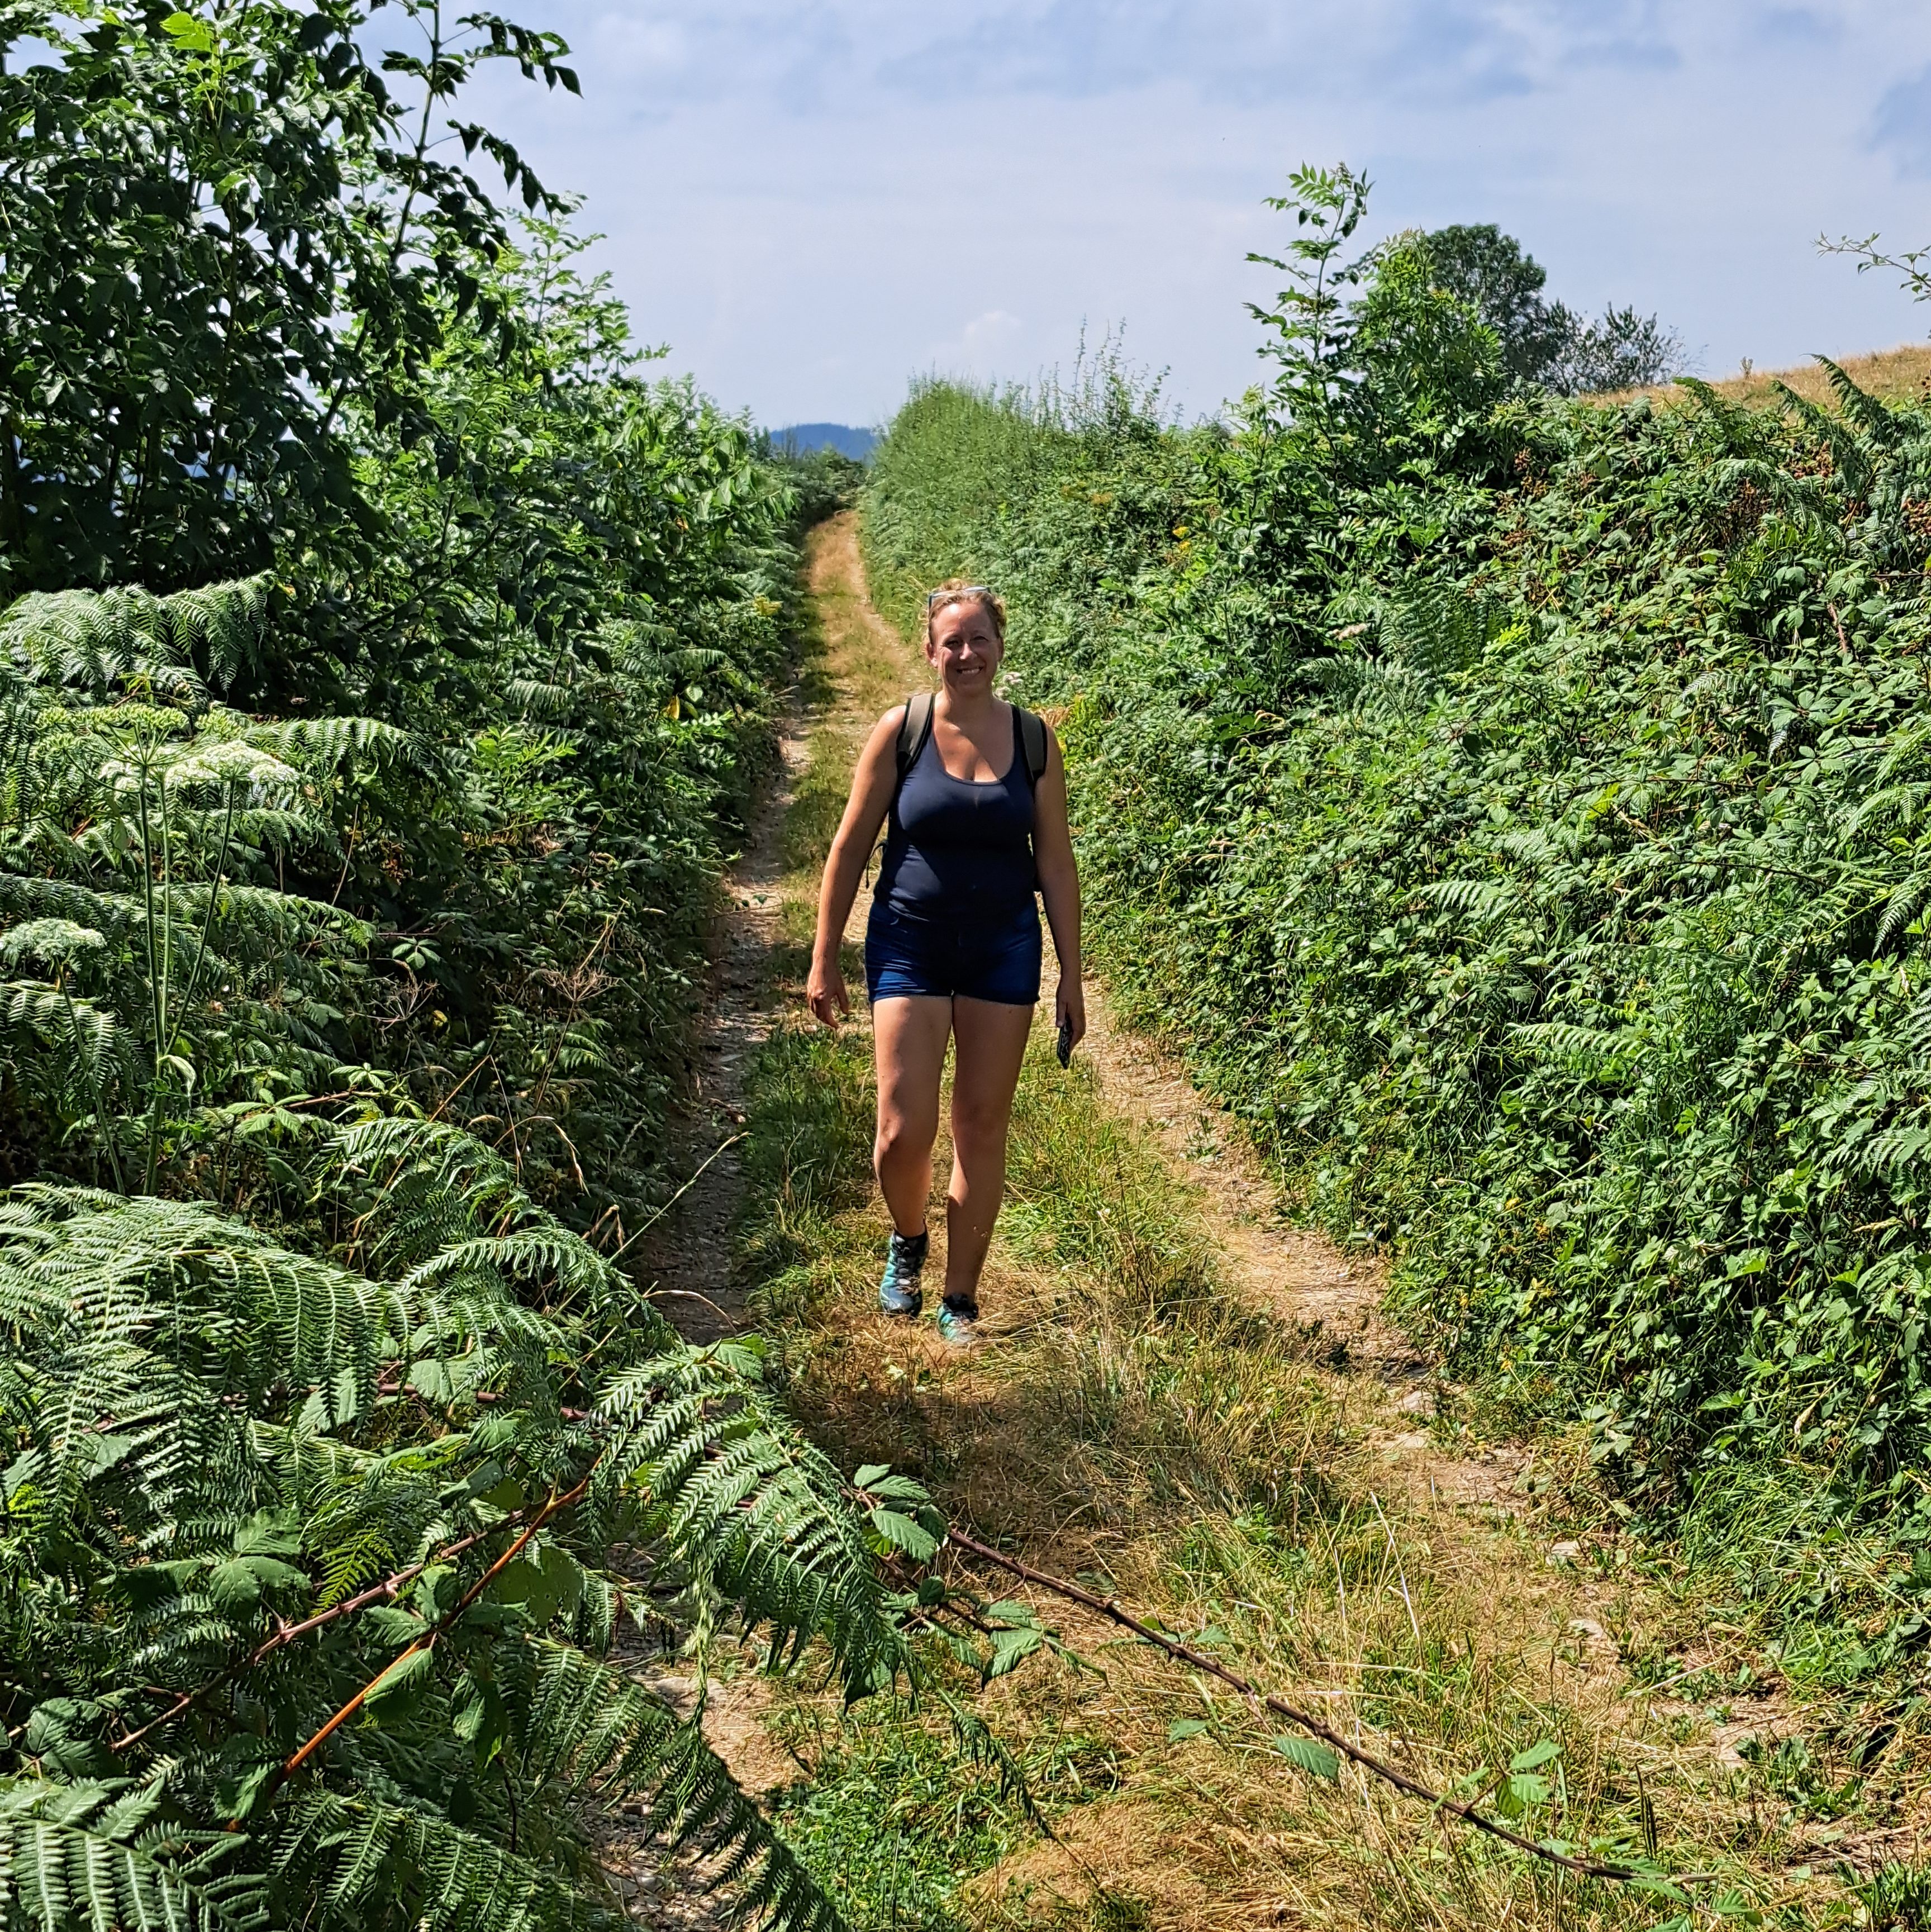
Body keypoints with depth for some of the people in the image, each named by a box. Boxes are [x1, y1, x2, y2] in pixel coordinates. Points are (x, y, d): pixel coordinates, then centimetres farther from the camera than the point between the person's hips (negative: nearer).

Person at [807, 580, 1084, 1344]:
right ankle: (907, 1241, 27)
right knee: (903, 1133, -7)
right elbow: (849, 847, 0)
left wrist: (1072, 974, 2)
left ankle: (960, 1298, 19)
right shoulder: (900, 731, -6)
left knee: (982, 1128, 6)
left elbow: (1055, 860, 4)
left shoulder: (1032, 739, -1)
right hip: (909, 944, -1)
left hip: (1003, 948, 2)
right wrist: (824, 960, 0)